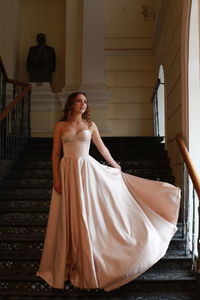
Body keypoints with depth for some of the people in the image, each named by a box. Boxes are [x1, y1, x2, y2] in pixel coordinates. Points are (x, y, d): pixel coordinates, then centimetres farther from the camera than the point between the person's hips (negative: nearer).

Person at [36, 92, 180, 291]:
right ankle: (66, 266, 19)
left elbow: (102, 148, 18)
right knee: (68, 219, 4)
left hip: (87, 171, 0)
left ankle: (86, 266, 14)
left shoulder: (90, 125, 8)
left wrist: (116, 167, 25)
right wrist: (56, 178, -5)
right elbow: (55, 153, 2)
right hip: (67, 172, 0)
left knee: (87, 216, 1)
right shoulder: (61, 125, 5)